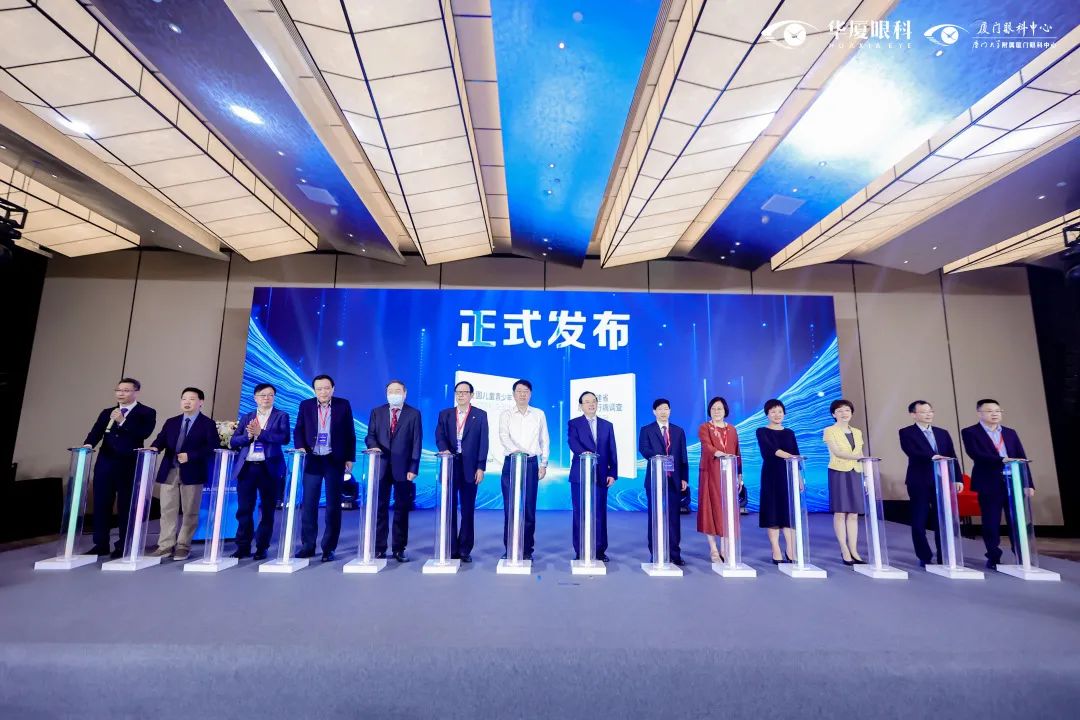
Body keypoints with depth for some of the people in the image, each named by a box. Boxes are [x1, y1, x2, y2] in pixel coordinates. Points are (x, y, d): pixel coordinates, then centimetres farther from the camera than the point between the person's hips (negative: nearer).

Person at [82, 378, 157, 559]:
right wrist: (88, 444, -16)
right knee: (101, 504, 8)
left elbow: (143, 433, -14)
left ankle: (123, 547, 10)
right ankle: (101, 544, 19)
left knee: (126, 506, 1)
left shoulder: (146, 413, 1)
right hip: (105, 464, 5)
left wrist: (122, 422, -20)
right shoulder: (107, 413, 16)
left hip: (129, 466, -5)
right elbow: (96, 432, 4)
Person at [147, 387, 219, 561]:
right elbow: (161, 440, 3)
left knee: (190, 512, 3)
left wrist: (190, 456, -19)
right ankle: (165, 545, 16)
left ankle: (183, 546, 13)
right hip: (169, 472, 4)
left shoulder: (208, 424, -1)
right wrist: (154, 448, -18)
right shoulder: (171, 422, 15)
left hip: (192, 473, -4)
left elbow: (212, 448, -10)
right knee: (167, 510, 8)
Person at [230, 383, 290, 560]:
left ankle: (262, 548, 13)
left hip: (269, 468, -3)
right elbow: (233, 441, 8)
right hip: (247, 468, 3)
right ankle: (243, 547, 17)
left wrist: (260, 433, -16)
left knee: (267, 510, 3)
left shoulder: (281, 416, 4)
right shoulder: (246, 417, 14)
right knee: (244, 509, 5)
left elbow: (284, 438, -11)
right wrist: (248, 435, -10)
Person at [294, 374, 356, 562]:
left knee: (333, 505, 2)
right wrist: (300, 448, -10)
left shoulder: (343, 405, 1)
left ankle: (329, 548, 11)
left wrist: (350, 458, -1)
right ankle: (307, 546, 16)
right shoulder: (305, 405, 6)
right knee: (309, 504, 4)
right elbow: (298, 430, 9)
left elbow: (350, 434, 2)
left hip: (335, 461, -2)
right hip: (312, 460, 2)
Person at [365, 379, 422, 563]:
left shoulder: (414, 414, 4)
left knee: (402, 509, 5)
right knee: (380, 507, 5)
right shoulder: (377, 412, 12)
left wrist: (413, 468, -8)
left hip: (403, 467, -2)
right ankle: (379, 547, 15)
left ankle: (399, 549, 14)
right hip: (381, 466, 2)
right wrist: (373, 447, -16)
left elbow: (417, 443, -1)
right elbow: (370, 436, 7)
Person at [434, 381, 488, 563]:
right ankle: (451, 549, 15)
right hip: (450, 466, 2)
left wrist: (481, 467, -7)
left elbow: (483, 443, -1)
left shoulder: (480, 415, 3)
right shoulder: (445, 414, 10)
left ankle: (465, 550, 14)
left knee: (468, 510, 5)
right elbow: (439, 436, 2)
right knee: (449, 509, 6)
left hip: (470, 468, -2)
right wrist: (444, 450, -20)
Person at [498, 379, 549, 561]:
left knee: (529, 507, 2)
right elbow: (504, 436, -11)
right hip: (511, 462, -1)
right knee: (510, 507, 0)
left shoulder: (539, 414, 10)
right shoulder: (506, 414, 5)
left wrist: (544, 464, 4)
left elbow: (545, 440, 11)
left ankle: (527, 550, 11)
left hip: (531, 463, 1)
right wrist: (516, 450, -30)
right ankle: (509, 549, 10)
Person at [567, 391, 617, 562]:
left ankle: (600, 551, 15)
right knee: (580, 514, 2)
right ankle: (580, 551, 11)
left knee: (600, 514, 4)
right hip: (580, 475, -2)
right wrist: (585, 453, -33)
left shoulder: (607, 425, 13)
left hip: (601, 475, 2)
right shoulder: (574, 424, 5)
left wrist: (612, 473, 1)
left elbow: (612, 451, 10)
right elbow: (572, 442, -14)